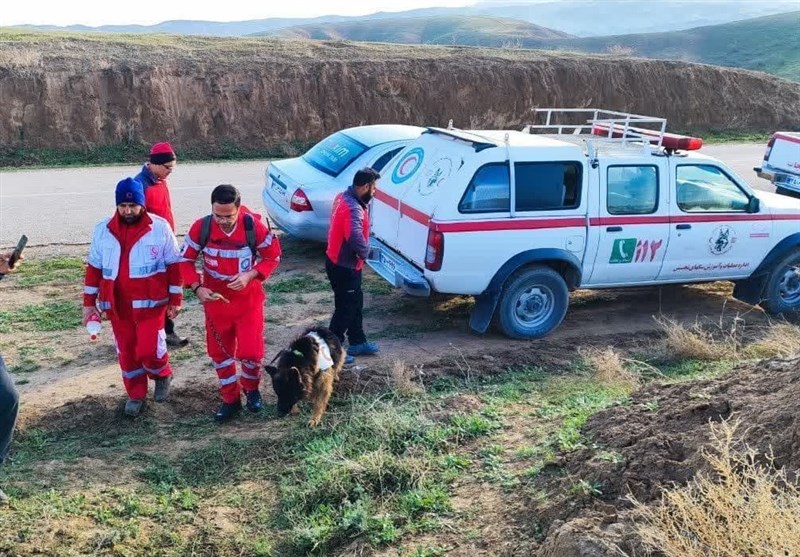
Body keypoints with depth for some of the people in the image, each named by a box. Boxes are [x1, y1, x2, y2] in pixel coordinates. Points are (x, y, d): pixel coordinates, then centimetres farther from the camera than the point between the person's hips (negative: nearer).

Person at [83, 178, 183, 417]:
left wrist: (175, 299, -1)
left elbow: (174, 264, -1)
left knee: (148, 350, -8)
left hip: (150, 302, -3)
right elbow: (94, 268, 9)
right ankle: (136, 394, 30)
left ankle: (163, 375, 24)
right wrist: (89, 302, 8)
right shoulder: (103, 230, 2)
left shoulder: (160, 227, -7)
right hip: (117, 305, 4)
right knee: (126, 352, 11)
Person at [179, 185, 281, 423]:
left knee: (250, 351, -4)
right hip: (215, 300, 2)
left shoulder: (255, 226, -19)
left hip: (248, 300, -2)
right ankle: (231, 399, 32)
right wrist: (197, 287, -18)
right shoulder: (201, 227, -15)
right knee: (219, 351, 12)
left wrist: (251, 275, -22)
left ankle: (251, 388, 30)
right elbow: (185, 260, -3)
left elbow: (273, 257, -6)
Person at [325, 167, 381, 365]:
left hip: (340, 262, 10)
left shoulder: (345, 196, 2)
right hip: (344, 267, -10)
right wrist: (365, 252, -23)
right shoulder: (353, 209, -30)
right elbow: (356, 239, -44)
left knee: (356, 304, 21)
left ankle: (358, 342, 35)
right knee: (345, 309, 4)